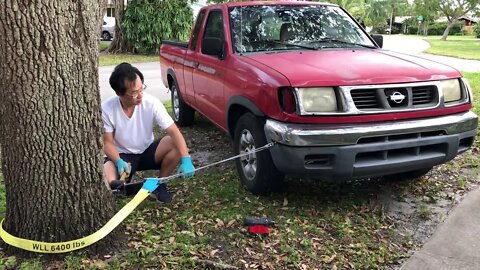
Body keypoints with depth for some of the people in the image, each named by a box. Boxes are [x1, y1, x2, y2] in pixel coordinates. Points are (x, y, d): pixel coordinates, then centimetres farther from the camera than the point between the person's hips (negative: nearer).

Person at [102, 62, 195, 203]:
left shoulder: (152, 103, -21)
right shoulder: (106, 108, -21)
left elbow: (174, 132, -24)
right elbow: (107, 143, -11)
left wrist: (186, 160, -38)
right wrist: (119, 162, -31)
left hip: (147, 151, 2)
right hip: (122, 155, -1)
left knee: (175, 144, -28)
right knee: (105, 178, -33)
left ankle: (159, 184, -3)